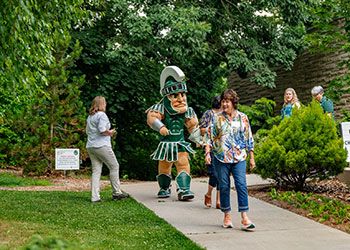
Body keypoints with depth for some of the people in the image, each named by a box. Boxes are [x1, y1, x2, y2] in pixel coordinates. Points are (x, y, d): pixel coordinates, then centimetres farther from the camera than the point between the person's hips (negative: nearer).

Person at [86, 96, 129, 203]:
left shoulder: (90, 117, 17)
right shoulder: (102, 115, -9)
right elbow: (102, 130, -20)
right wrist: (110, 133, -1)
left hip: (90, 147, 8)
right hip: (102, 146, -8)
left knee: (96, 171, 7)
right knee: (114, 166, 5)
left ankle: (95, 197, 2)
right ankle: (116, 193, 8)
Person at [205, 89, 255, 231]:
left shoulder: (243, 118, 6)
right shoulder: (217, 118, 4)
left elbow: (249, 138, 9)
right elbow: (210, 137, 4)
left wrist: (251, 157, 8)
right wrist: (207, 153, -8)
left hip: (239, 158, 0)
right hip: (221, 158, 0)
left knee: (241, 185, -10)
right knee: (224, 186, 6)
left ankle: (244, 218, -10)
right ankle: (227, 215, 19)